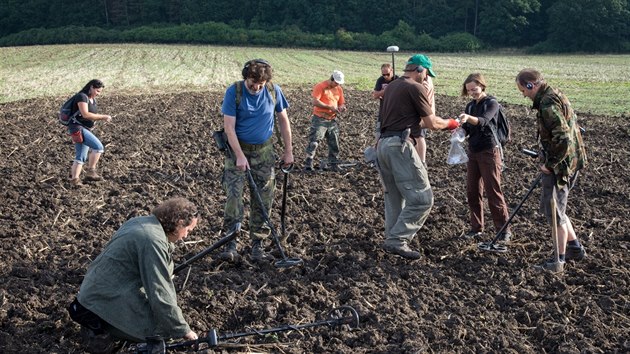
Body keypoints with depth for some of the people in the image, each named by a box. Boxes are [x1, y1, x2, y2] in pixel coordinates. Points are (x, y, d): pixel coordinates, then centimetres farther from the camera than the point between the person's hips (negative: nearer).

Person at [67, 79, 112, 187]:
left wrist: (103, 117, 5)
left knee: (81, 157, 9)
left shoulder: (92, 99, 15)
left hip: (86, 129, 10)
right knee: (98, 147, -19)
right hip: (78, 128, -10)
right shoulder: (82, 96, -13)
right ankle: (90, 171, -8)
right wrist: (102, 117, -20)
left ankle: (74, 178, 12)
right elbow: (85, 114, -23)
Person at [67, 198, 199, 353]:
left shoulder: (142, 221, 5)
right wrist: (184, 331, -15)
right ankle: (100, 329, -5)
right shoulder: (153, 241, -24)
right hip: (102, 303, -10)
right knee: (162, 329, -11)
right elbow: (160, 295, -22)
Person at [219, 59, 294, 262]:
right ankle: (231, 243, -8)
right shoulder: (233, 92, -12)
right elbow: (229, 126, -14)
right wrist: (240, 156, -20)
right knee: (233, 195, -13)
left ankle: (257, 245, 12)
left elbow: (283, 120, 7)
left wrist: (288, 151, 5)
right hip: (238, 149, -3)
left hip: (264, 152, 3)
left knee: (263, 200, 3)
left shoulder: (274, 91, -4)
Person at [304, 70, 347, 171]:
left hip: (332, 120, 6)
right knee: (314, 142, -10)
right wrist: (330, 107, -22)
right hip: (319, 119, -6)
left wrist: (342, 107, -7)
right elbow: (315, 102, -18)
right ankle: (308, 164, -8)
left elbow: (341, 103, 18)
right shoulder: (321, 86, -9)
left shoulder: (339, 89, 11)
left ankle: (333, 165, 20)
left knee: (334, 144, 10)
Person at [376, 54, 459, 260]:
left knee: (394, 198, 18)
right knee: (422, 198, -6)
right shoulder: (416, 88, -5)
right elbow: (432, 124, -5)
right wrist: (449, 123, 15)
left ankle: (392, 240, 21)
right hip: (400, 146, -9)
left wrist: (440, 123, 27)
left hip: (383, 144, 9)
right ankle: (397, 240, -9)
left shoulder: (391, 87, 20)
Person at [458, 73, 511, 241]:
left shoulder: (492, 103, -9)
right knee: (472, 191, 8)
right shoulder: (470, 106, 10)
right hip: (473, 152, 7)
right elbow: (467, 130, 9)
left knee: (493, 192, -5)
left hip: (489, 152, -7)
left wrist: (468, 118, -47)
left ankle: (504, 229, 4)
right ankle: (476, 227, 19)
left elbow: (484, 121, -28)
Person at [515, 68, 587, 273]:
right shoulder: (555, 95, 11)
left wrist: (550, 164, -16)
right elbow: (568, 126, 20)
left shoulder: (548, 105, -22)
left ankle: (559, 260, 13)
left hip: (561, 164, -10)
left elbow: (563, 139, -28)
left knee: (555, 212, 1)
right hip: (569, 161, 10)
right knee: (552, 208, 21)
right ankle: (575, 248, 30)